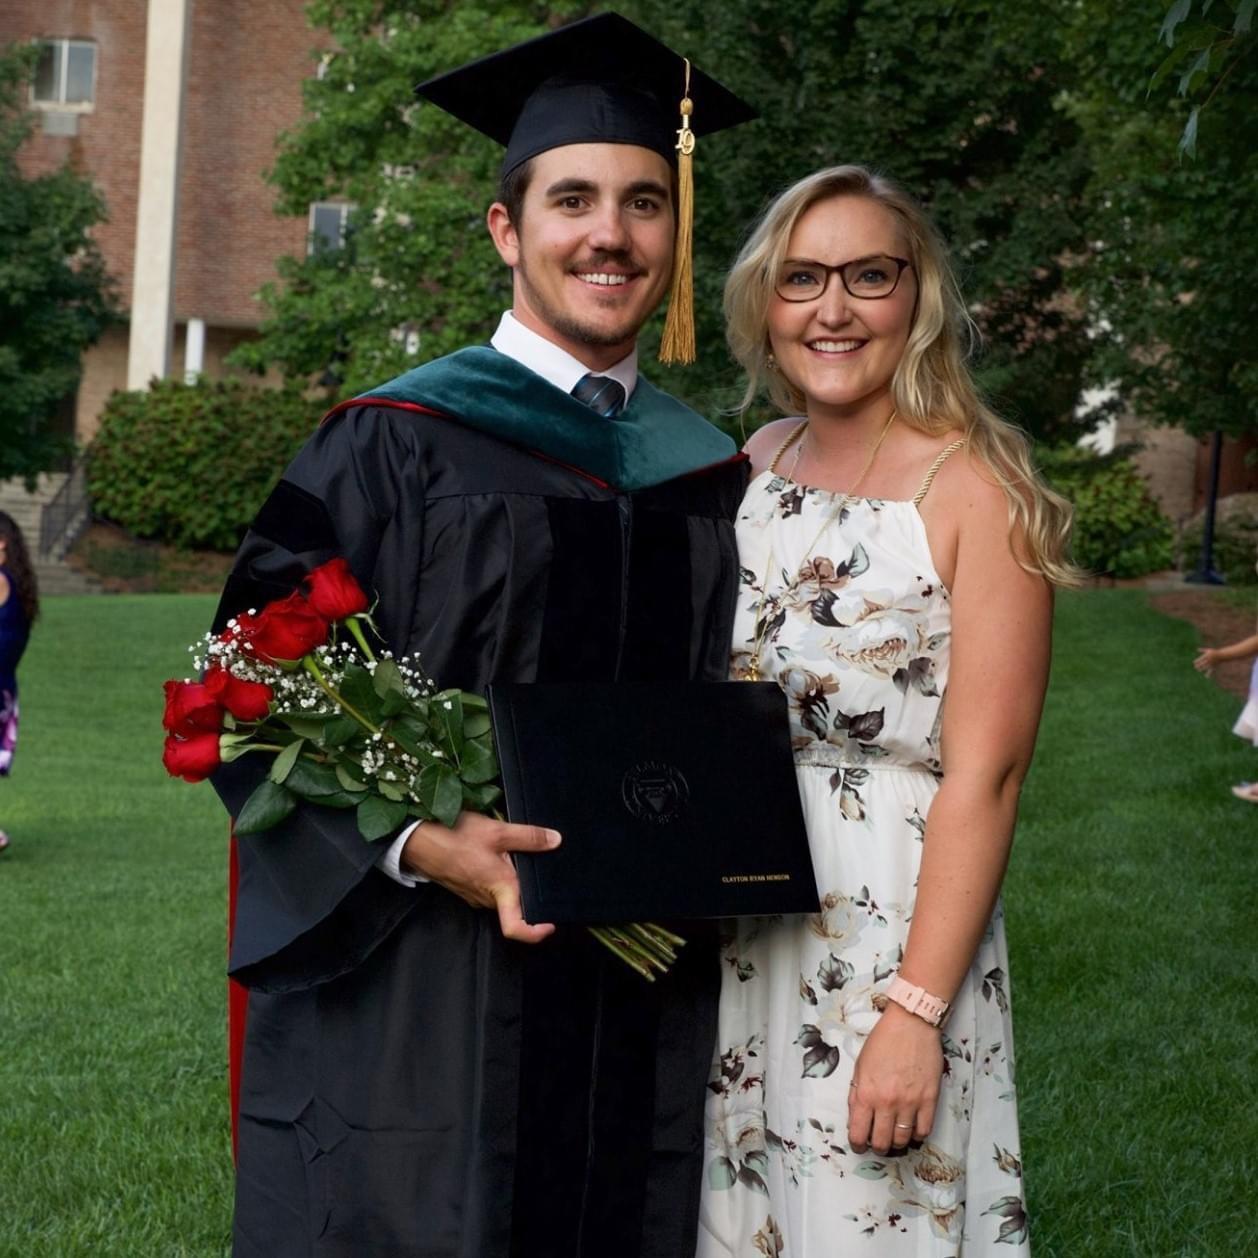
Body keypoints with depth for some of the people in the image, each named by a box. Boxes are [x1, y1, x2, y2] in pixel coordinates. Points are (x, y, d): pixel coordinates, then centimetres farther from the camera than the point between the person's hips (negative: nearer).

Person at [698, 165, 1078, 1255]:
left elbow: (984, 774, -17)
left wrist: (916, 1012, -21)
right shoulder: (757, 462, 5)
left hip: (889, 928, -6)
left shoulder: (975, 492, -14)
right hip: (729, 935, 6)